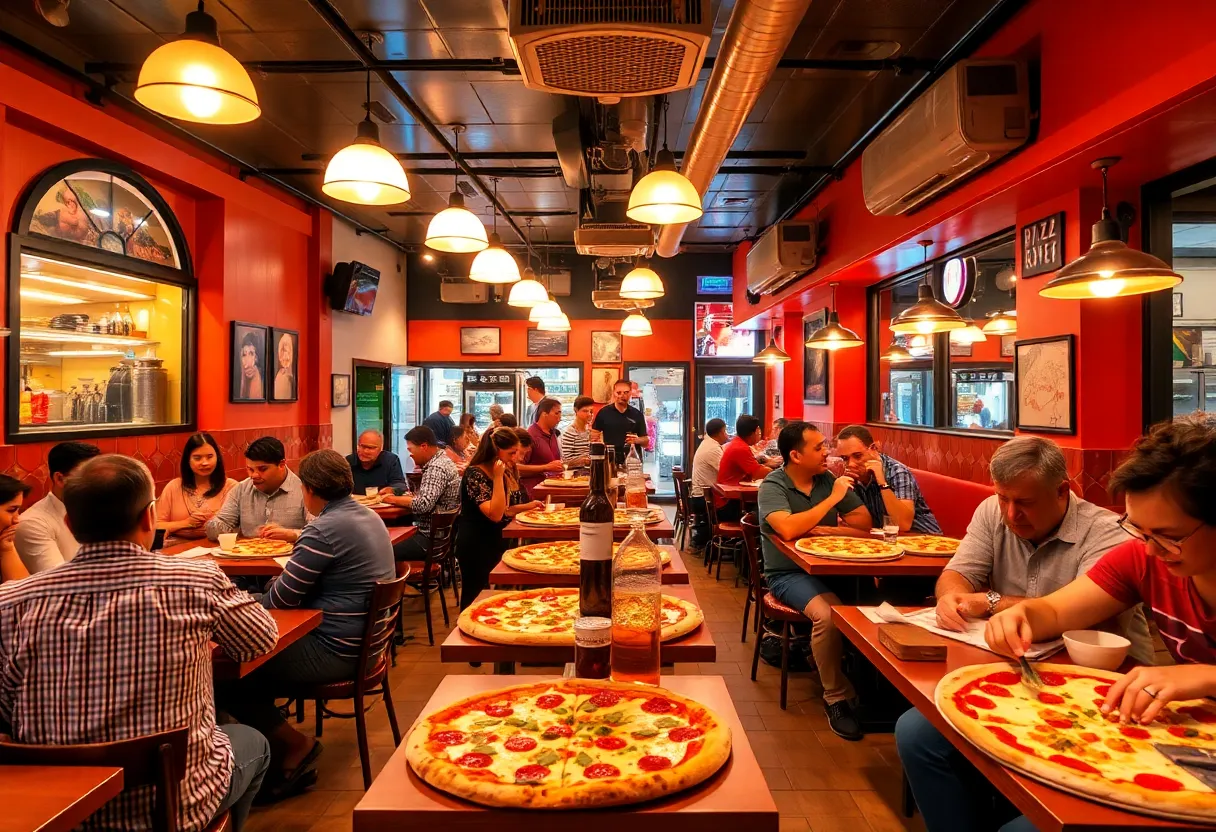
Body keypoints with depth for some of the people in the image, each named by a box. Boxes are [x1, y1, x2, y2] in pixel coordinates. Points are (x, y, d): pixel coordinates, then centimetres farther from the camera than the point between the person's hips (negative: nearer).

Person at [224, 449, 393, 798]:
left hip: (336, 651, -10)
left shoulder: (324, 529, -21)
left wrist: (254, 600, 5)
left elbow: (280, 598, -16)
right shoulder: (368, 515, 7)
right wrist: (297, 542, 18)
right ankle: (284, 758, 19)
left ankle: (294, 745, 10)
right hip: (364, 640, 10)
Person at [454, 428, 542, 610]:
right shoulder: (474, 474, -21)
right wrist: (498, 478, -28)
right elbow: (494, 514, -29)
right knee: (476, 598, 1)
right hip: (475, 545, -9)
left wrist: (527, 506, 4)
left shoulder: (498, 473, 6)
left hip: (493, 540, 9)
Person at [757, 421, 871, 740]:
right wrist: (833, 499, -19)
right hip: (788, 573, -4)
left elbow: (864, 523, 5)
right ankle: (836, 698, -12)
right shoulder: (772, 486, -9)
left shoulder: (829, 479, 6)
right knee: (827, 613, -32)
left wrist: (828, 529, -12)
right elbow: (789, 529, -28)